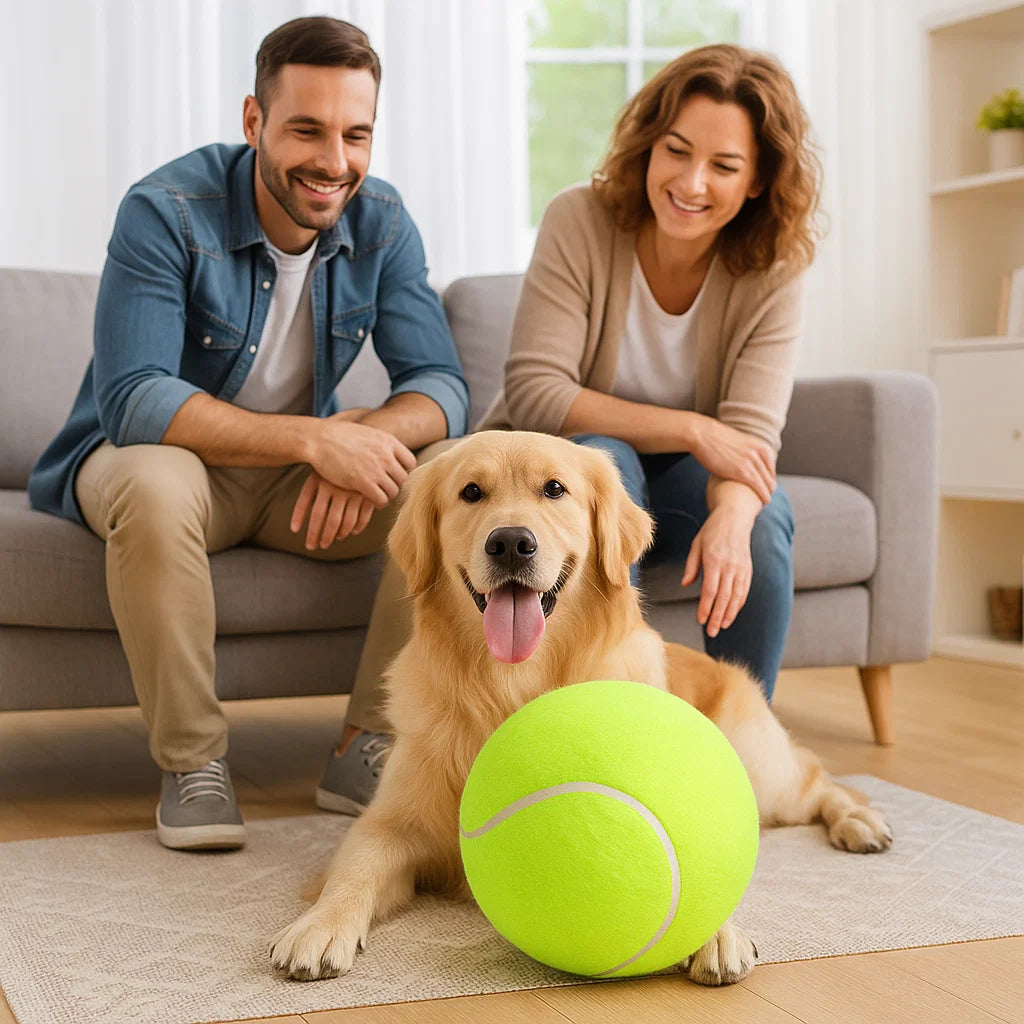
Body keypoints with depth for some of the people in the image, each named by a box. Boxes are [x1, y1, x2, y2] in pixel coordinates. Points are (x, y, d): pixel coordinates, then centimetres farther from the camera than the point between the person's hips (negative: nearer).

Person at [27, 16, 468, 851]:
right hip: (151, 458, -4)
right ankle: (191, 763, -21)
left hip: (294, 471, 5)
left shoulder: (382, 224, -7)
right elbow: (129, 404, -31)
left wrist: (368, 438, -35)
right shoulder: (166, 212, -22)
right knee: (155, 484, -39)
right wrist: (313, 439, -41)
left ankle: (371, 746, -10)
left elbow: (441, 384, -11)